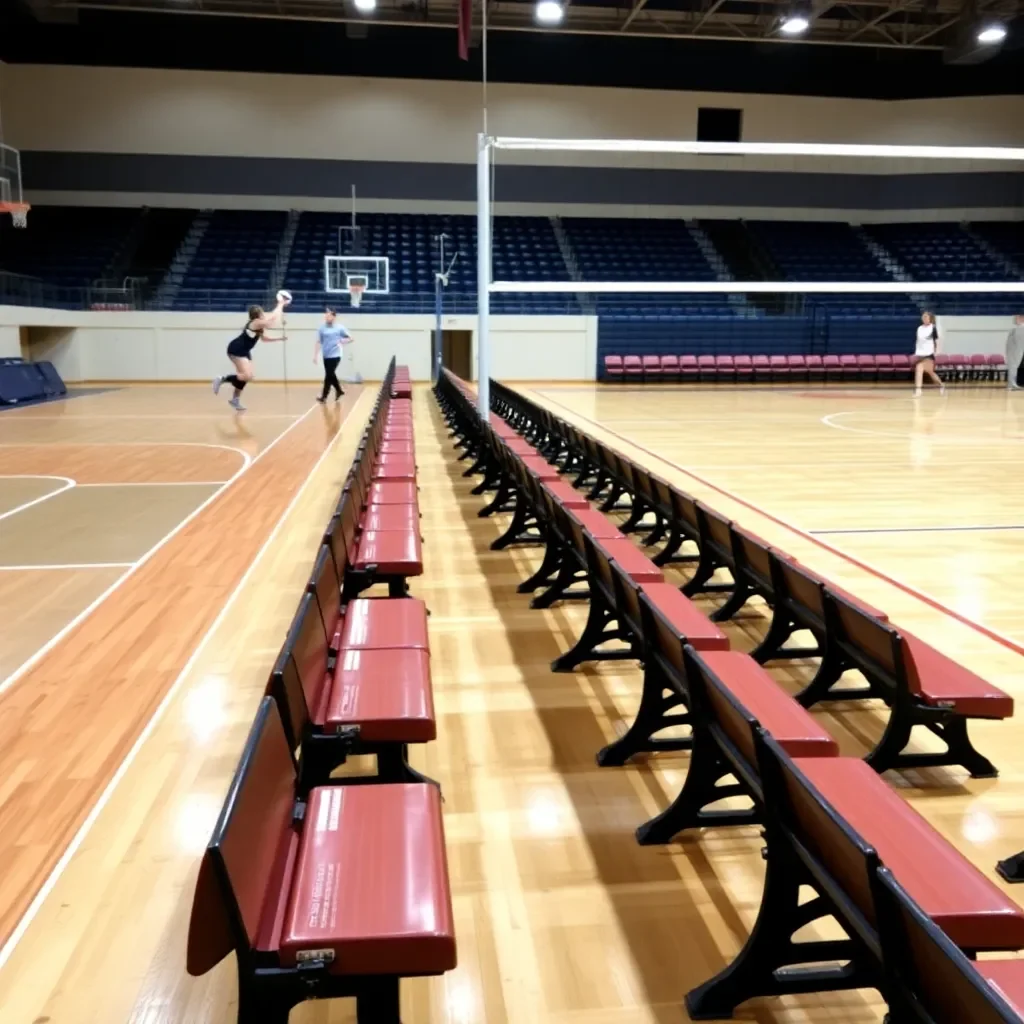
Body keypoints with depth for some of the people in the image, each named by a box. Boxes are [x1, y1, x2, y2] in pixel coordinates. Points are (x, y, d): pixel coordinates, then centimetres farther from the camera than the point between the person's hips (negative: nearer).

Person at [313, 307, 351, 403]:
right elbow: (318, 342, 2)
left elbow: (350, 338, 6)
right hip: (326, 356, 4)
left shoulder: (339, 328, -3)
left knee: (329, 375, -7)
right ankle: (339, 391, 31)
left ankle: (324, 396, 1)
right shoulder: (322, 328, 1)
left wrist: (342, 341, -12)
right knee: (331, 375, 12)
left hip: (335, 355, -3)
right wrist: (315, 355, -2)